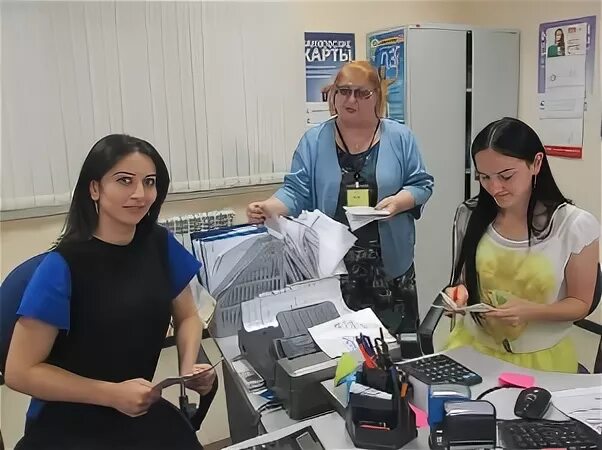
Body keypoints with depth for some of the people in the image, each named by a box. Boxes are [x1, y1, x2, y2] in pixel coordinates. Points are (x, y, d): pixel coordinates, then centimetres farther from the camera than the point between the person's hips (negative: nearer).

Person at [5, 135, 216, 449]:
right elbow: (20, 372, -12)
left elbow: (186, 316, 11)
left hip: (141, 411, 4)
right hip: (67, 423, -4)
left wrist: (189, 367, -7)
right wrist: (113, 394, -19)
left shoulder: (161, 245, -3)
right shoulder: (62, 266, -16)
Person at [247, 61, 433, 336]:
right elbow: (297, 191, -3)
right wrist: (269, 207, -22)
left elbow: (422, 184, 5)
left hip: (389, 263, 1)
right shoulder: (314, 141, 2)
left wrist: (398, 201, -15)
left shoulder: (399, 137, 3)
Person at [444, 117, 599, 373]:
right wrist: (460, 292, -12)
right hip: (473, 345, 2)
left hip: (540, 357, -1)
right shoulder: (470, 216, -3)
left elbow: (580, 303, -2)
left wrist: (531, 311, -21)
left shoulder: (576, 226, -11)